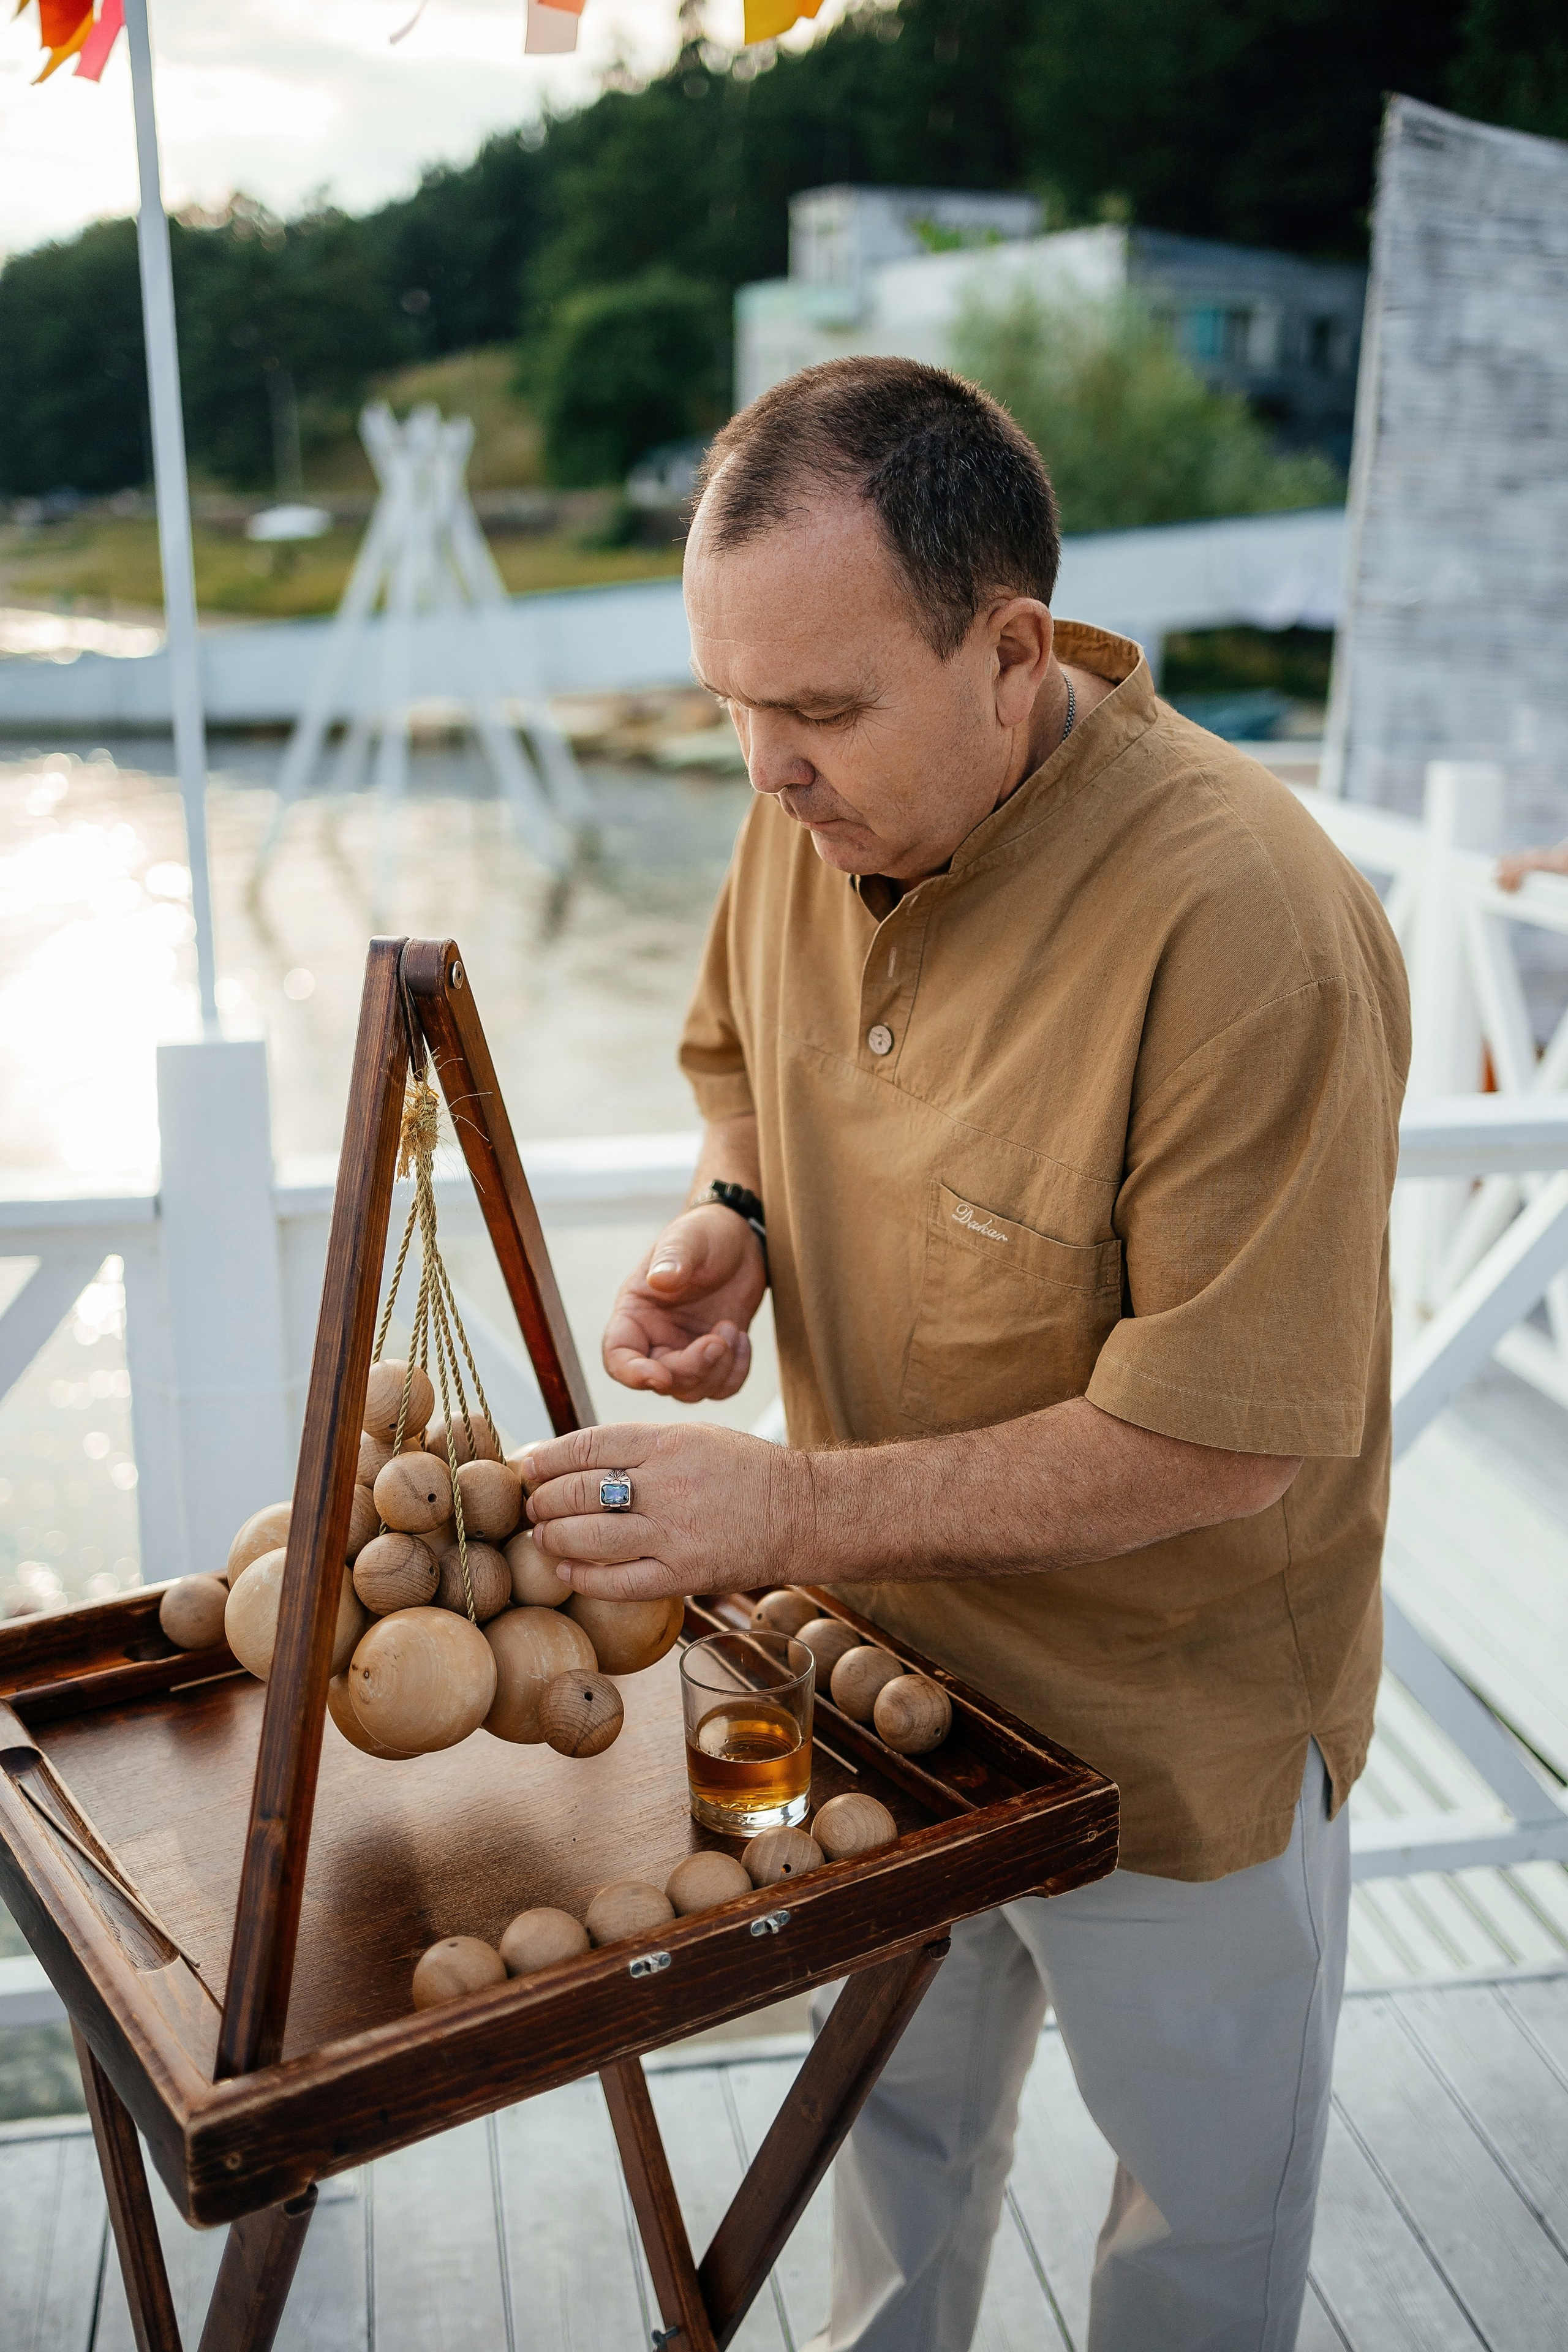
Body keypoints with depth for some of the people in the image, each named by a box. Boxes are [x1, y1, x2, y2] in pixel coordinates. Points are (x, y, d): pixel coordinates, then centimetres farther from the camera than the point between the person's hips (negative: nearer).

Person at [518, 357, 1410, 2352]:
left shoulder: (1243, 928, -33)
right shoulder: (814, 808, -10)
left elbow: (1222, 1438, -29)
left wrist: (800, 1510, -29)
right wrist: (729, 1215, -11)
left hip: (1171, 1723, -5)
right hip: (885, 1655, 6)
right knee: (898, 2101, 30)